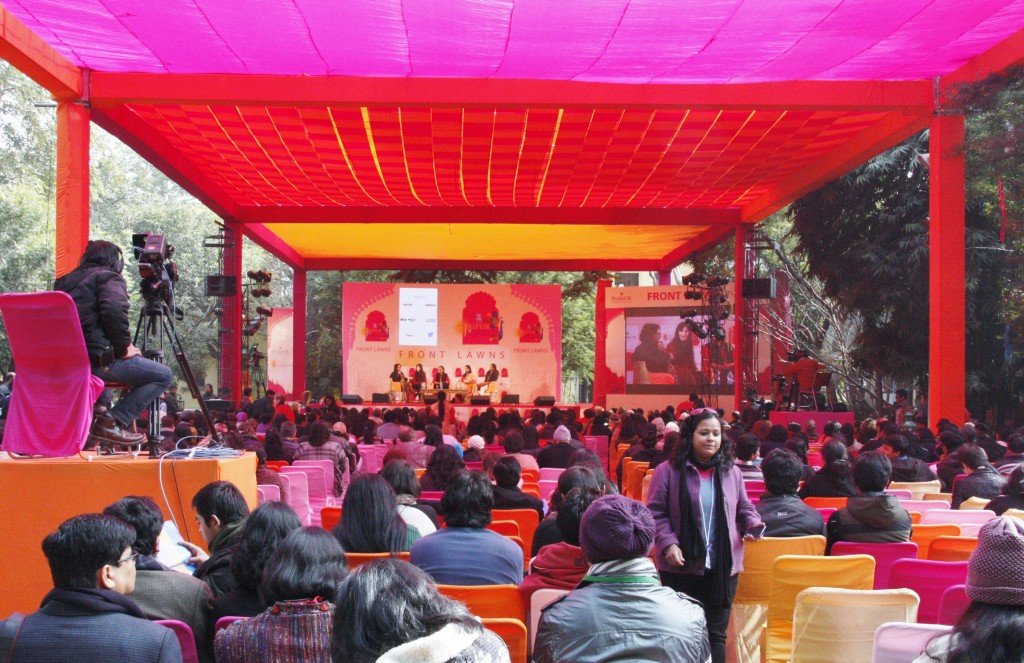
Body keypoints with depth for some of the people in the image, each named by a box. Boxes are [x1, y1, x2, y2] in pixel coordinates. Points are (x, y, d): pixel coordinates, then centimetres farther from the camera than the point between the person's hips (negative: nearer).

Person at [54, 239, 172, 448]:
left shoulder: (65, 281, 23)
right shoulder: (110, 278, 1)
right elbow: (115, 312, -19)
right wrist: (125, 347, -8)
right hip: (96, 359, -8)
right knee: (164, 376, -3)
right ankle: (112, 422, -13)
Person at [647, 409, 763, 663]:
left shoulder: (732, 472, 8)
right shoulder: (668, 471, -4)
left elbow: (743, 508, 17)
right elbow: (655, 512, -4)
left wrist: (752, 524, -4)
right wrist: (668, 543, -16)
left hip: (723, 567, 3)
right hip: (681, 567, -3)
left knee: (716, 633, 10)